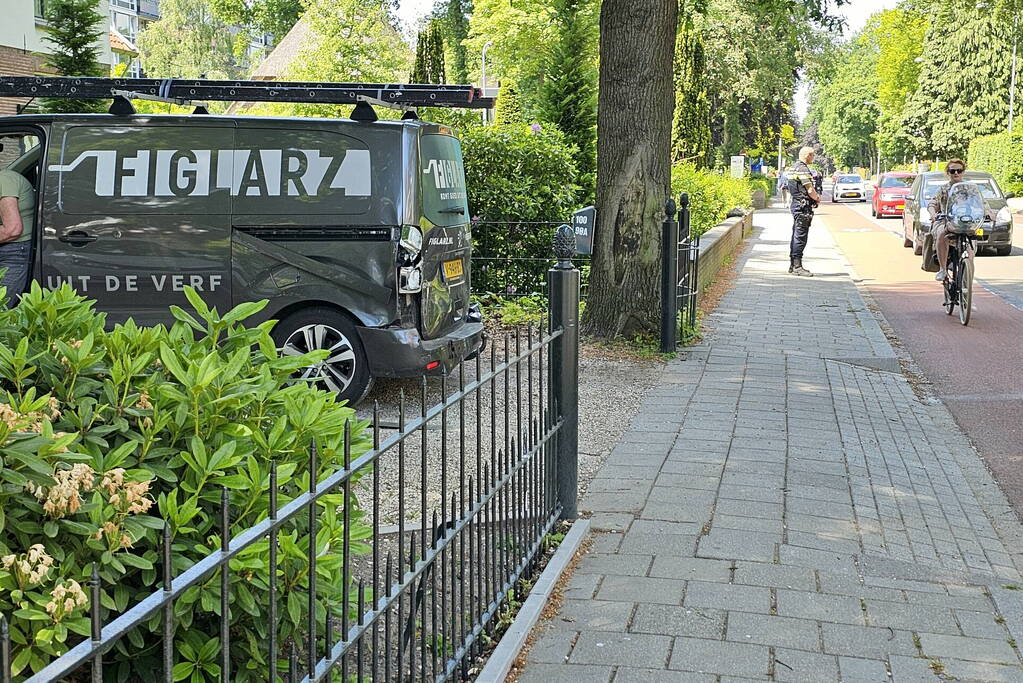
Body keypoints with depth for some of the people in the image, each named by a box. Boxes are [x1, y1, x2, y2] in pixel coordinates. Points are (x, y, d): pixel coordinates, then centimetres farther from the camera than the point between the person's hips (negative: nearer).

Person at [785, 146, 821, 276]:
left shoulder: (794, 167, 16)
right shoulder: (803, 169, -16)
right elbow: (810, 190, -19)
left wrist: (815, 196, 12)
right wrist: (817, 198, 1)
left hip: (796, 204, 11)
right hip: (803, 207, -11)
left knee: (796, 235, 14)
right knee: (800, 237, -9)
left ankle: (793, 265, 18)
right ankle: (797, 266, -10)